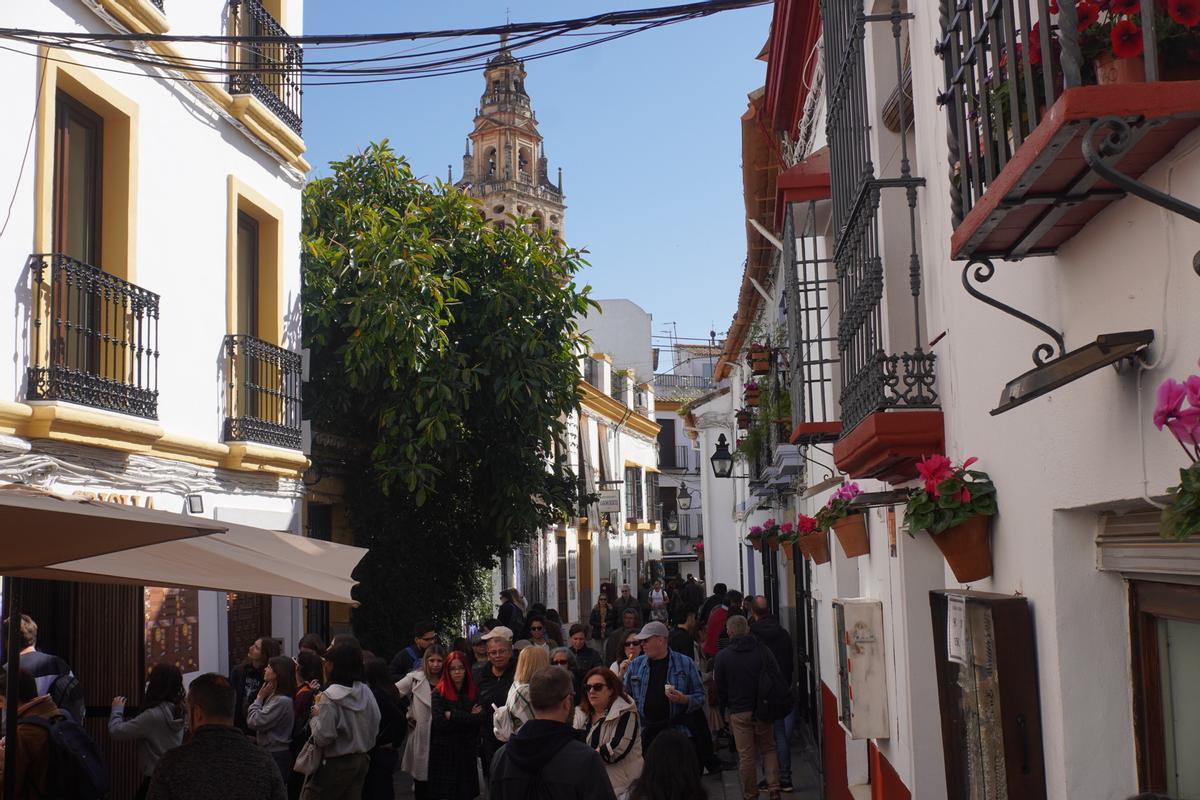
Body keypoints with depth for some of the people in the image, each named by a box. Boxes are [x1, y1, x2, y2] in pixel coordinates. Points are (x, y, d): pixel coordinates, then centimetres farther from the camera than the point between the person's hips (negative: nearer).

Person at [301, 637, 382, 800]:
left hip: (336, 764, -7)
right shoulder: (366, 692, 0)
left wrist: (316, 716, -5)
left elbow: (323, 738, -20)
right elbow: (374, 728, 6)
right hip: (361, 761, 7)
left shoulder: (329, 697, -18)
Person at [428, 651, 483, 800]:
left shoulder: (473, 693, 4)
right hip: (444, 751, -3)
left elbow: (480, 719, -9)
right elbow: (439, 722, -16)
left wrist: (452, 715, -12)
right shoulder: (438, 693, -5)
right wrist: (467, 718, -11)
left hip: (467, 750, 3)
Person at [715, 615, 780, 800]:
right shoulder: (763, 651, -3)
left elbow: (720, 688, 0)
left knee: (746, 755, 5)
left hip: (739, 712, -1)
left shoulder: (722, 656, -6)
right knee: (768, 749, 14)